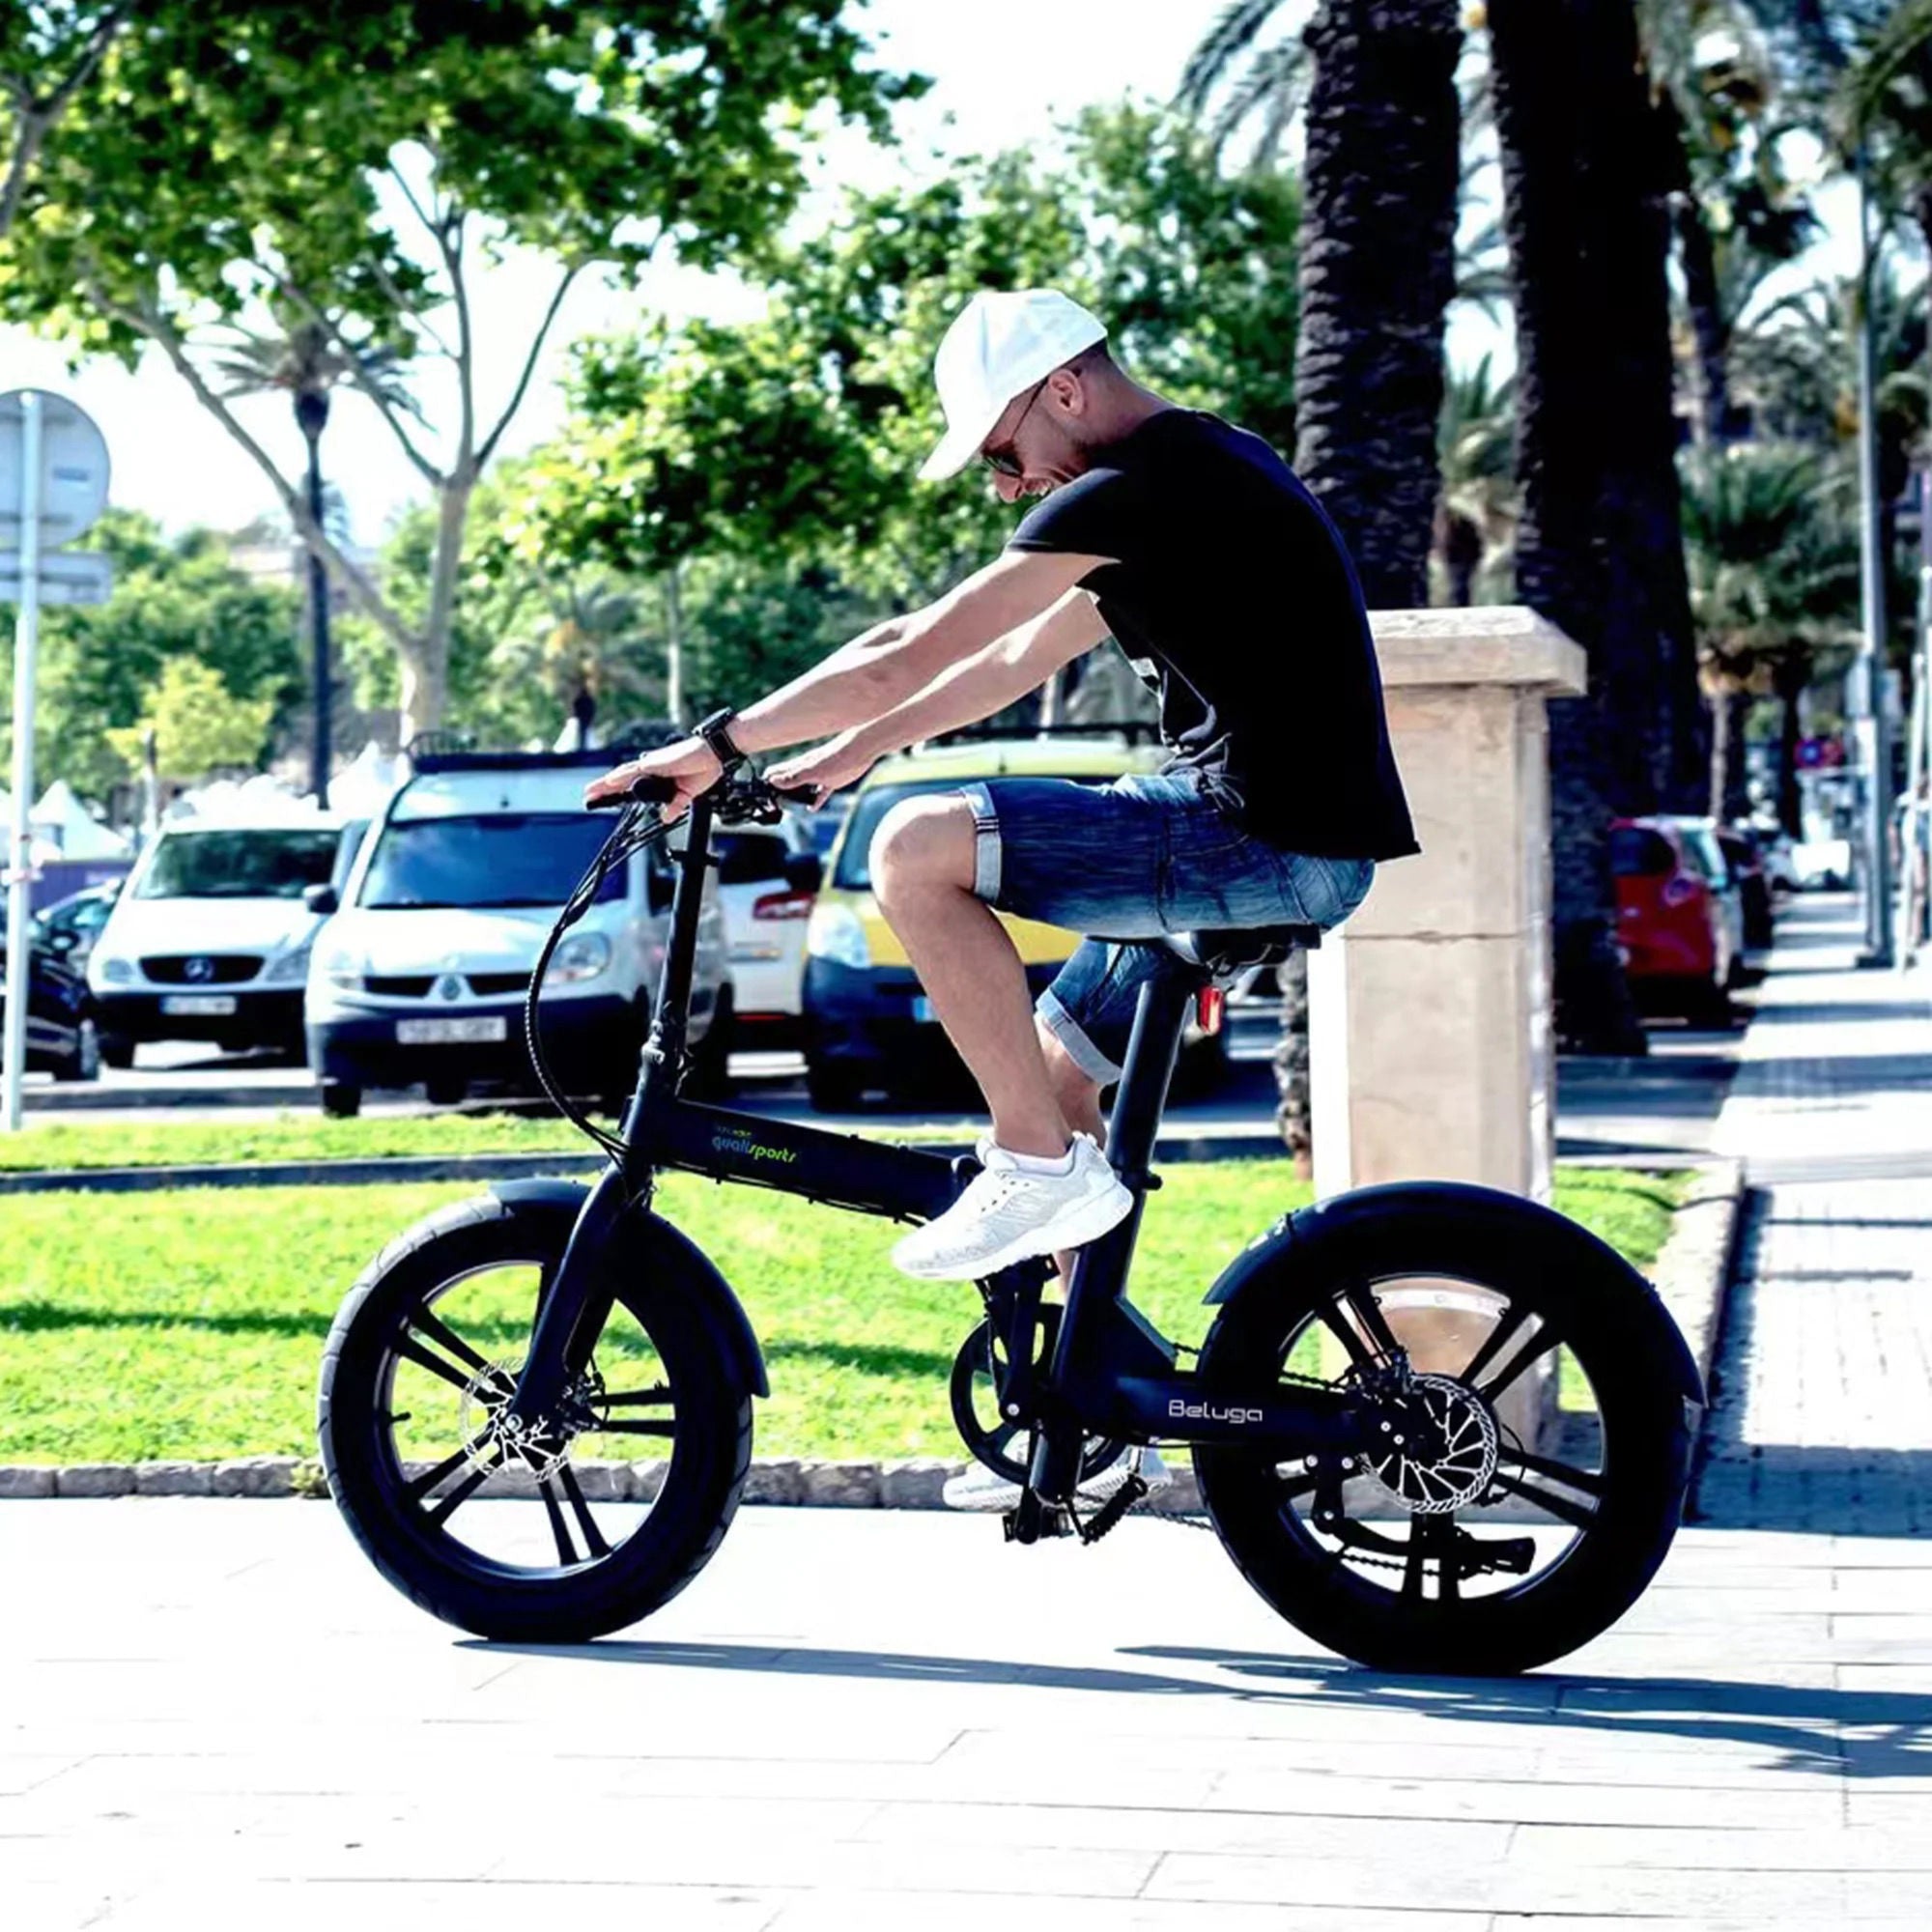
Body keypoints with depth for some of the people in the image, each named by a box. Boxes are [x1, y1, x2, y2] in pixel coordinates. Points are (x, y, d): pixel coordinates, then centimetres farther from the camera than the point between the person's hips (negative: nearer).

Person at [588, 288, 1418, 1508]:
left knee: (919, 850, -16)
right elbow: (1016, 663, 26)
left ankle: (1041, 1167, -8)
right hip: (1265, 841, 11)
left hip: (1272, 846, -11)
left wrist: (724, 746, -6)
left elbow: (912, 655, -14)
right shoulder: (1192, 477, 20)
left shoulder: (1137, 489, -13)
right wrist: (836, 759, 25)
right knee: (1053, 1074, 17)